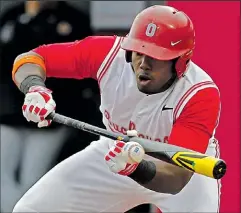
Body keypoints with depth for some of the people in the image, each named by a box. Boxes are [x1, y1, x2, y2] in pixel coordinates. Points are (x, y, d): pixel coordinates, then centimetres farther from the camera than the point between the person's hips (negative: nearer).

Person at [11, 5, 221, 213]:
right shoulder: (109, 53, -26)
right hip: (118, 150, 3)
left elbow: (178, 177, -43)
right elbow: (29, 59, -18)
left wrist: (137, 169, -63)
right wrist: (34, 88, -41)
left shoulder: (201, 95, -35)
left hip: (187, 165, -3)